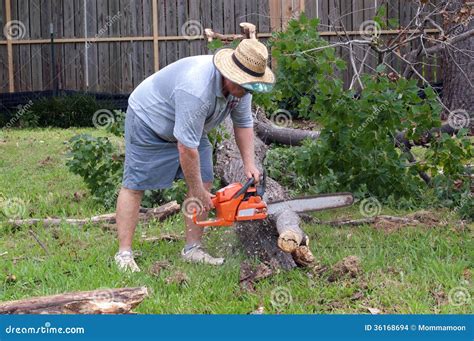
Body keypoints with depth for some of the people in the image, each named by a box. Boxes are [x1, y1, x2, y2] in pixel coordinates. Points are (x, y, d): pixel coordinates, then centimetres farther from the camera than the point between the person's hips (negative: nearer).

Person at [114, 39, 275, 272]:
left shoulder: (240, 84, -17)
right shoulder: (197, 89, -42)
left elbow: (243, 123, 1)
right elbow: (186, 148, -37)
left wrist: (249, 164, -9)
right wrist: (198, 194, -29)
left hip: (190, 127, 8)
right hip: (149, 120, -8)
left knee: (204, 182, -1)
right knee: (134, 185, -8)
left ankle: (193, 249, 4)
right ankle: (124, 254, -6)